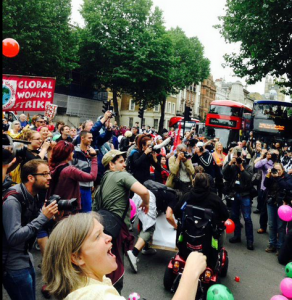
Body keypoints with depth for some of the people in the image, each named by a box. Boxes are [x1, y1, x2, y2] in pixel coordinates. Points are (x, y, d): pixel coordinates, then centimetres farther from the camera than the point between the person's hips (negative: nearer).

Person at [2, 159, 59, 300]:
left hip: (26, 259, 8)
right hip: (13, 265, -8)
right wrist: (43, 217, -27)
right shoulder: (13, 201, -23)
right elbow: (13, 238, -28)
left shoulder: (33, 196, 2)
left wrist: (49, 216, -7)